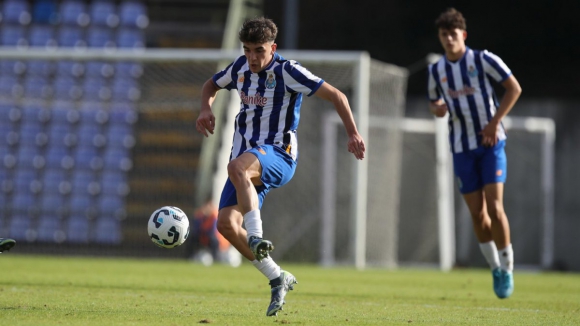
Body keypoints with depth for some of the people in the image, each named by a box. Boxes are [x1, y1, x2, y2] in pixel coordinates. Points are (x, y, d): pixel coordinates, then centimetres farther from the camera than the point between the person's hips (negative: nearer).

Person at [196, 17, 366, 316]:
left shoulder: (287, 71, -7)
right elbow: (212, 85, 31)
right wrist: (206, 109, 9)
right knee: (226, 224, -10)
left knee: (237, 167, -40)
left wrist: (353, 134, -14)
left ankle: (256, 238, -47)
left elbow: (335, 95, -7)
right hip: (247, 160, 7)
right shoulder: (240, 67, 12)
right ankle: (278, 279, 4)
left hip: (277, 155, -7)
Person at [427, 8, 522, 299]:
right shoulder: (436, 71, 6)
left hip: (490, 143, -3)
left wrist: (495, 122, -10)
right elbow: (435, 104, 20)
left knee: (494, 207, -12)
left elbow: (514, 88, -2)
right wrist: (437, 108, -6)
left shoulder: (483, 59, -5)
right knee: (477, 212, 1)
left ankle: (507, 269, 1)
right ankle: (494, 267, 18)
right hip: (462, 148, 3)